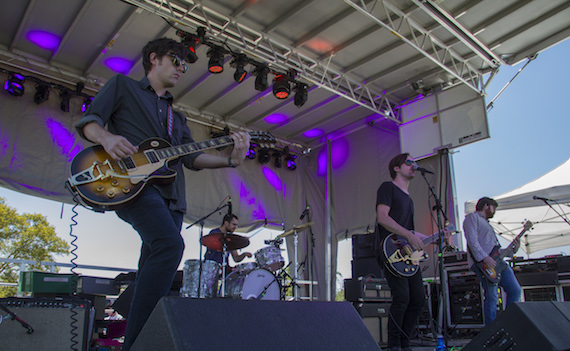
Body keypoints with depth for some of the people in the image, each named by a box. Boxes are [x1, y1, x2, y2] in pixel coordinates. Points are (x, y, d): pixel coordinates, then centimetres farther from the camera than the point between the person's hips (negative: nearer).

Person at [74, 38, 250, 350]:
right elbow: (88, 120, 7)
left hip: (170, 195, 7)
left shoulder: (176, 116, 31)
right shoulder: (123, 85, 18)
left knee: (153, 274, 2)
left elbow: (191, 157, 17)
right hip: (131, 182, -7)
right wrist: (106, 137, -16)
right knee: (170, 244, -30)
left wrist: (230, 160, 1)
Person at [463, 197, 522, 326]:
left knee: (515, 290, 4)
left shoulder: (486, 223, 32)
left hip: (498, 262, 9)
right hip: (481, 263, -9)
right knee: (491, 297, -12)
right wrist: (484, 258, -24)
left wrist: (512, 250, 17)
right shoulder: (472, 217, 3)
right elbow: (472, 240, -14)